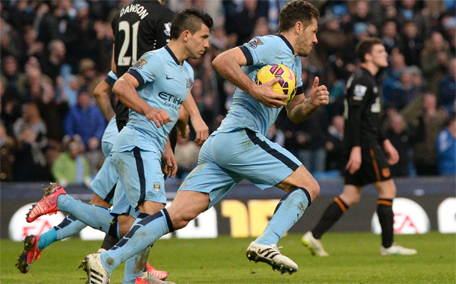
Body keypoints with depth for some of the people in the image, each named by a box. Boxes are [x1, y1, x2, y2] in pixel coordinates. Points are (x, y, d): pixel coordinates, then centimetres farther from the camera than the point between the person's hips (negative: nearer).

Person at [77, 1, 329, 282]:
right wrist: (255, 90, -21)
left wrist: (312, 103, 12)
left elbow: (295, 113, 33)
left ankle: (106, 260, -14)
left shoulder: (294, 61, 29)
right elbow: (223, 61, -16)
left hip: (218, 144, 9)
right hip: (240, 136, -9)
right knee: (309, 187, -5)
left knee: (178, 216, -4)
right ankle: (266, 243, -20)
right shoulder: (272, 45, -3)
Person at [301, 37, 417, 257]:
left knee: (351, 196, 6)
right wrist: (356, 149, -25)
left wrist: (385, 143, 28)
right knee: (387, 189, -4)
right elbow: (354, 116, -20)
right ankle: (388, 245, 0)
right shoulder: (361, 80, -12)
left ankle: (314, 236, 1)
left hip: (360, 147, 10)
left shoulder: (367, 80, 21)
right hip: (364, 146, -10)